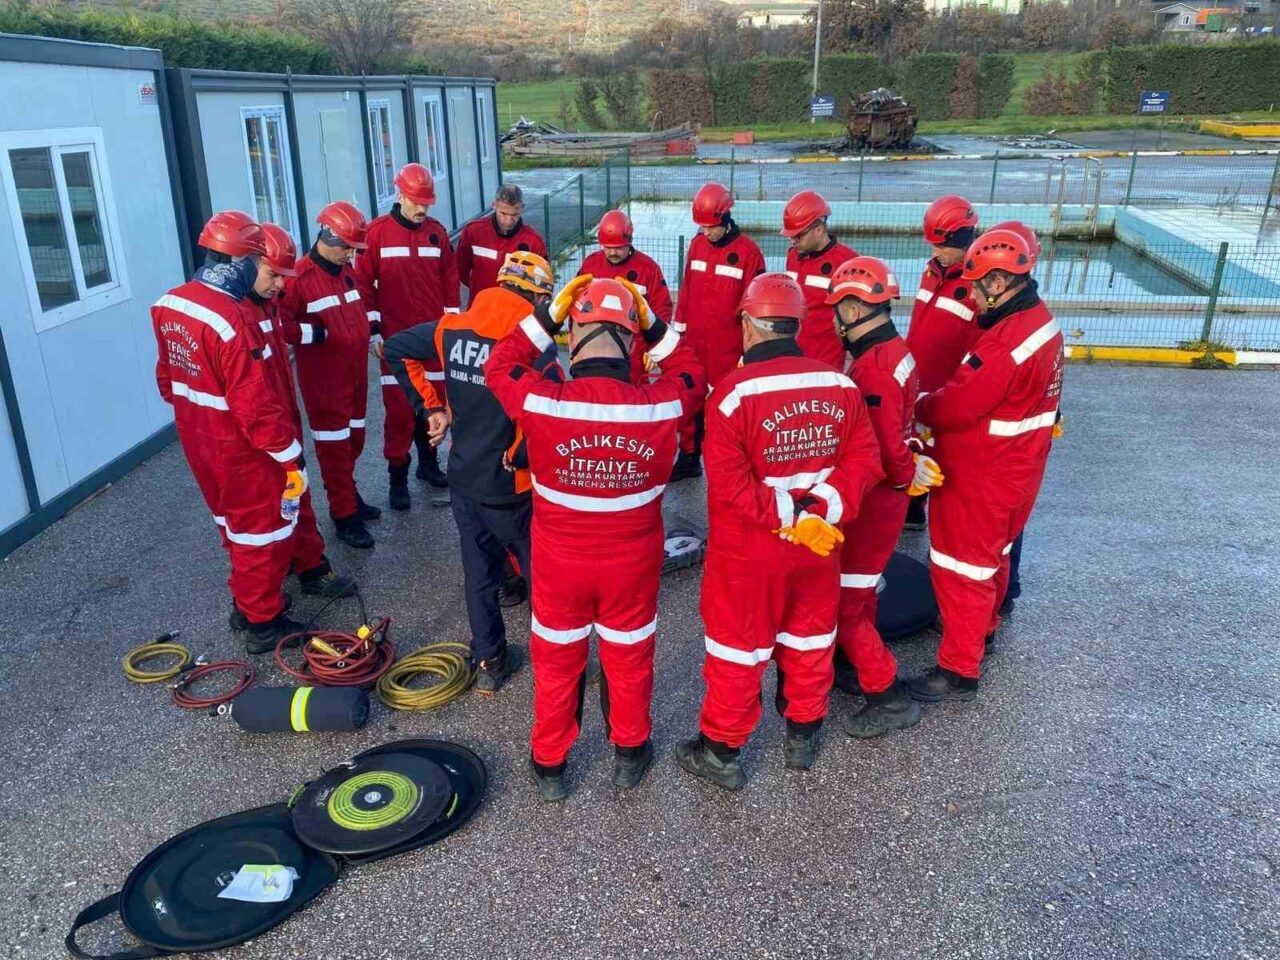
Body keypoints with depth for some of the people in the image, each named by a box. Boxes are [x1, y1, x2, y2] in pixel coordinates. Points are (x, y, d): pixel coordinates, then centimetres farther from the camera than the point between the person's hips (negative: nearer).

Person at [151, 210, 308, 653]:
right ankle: (263, 623, 20)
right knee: (262, 530, 8)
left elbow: (167, 377, 12)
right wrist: (291, 456, -18)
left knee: (233, 521, 24)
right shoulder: (232, 321, -28)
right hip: (240, 449, -8)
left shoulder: (169, 306, 0)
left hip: (198, 442, 8)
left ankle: (246, 600, 40)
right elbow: (256, 405, -27)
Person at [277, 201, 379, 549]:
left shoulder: (346, 270, 9)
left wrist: (372, 322, 12)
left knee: (354, 440, 18)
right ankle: (345, 515, 11)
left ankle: (346, 494, 36)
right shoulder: (299, 276, -18)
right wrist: (315, 333, -21)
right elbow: (279, 324, -20)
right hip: (324, 379, -8)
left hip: (354, 373, 8)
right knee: (334, 446, 2)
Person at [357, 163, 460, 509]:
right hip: (396, 338, -3)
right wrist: (373, 330, -7)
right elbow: (364, 282, -4)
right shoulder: (377, 232, -5)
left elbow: (450, 280, 10)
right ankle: (397, 476, 9)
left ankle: (428, 461, 29)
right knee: (399, 407, -1)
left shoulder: (437, 231, 5)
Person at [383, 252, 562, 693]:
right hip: (508, 487, -5)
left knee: (479, 573, 18)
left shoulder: (452, 328, -1)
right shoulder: (532, 345, -20)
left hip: (462, 479, 5)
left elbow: (396, 349, 8)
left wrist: (430, 406, 9)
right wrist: (517, 456, -14)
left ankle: (488, 663, 30)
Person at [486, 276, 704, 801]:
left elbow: (498, 366, -4)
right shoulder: (659, 405, -22)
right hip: (632, 562, 1)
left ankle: (549, 765, 40)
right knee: (629, 659, 23)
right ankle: (630, 752, 45)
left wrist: (546, 317, -6)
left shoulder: (541, 401, -25)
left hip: (560, 560, 0)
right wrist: (653, 325, -2)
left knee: (556, 661, 21)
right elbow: (690, 376, 2)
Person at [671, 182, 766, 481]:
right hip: (693, 343, 5)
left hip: (727, 347, -5)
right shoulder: (696, 245, 7)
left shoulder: (748, 252, -10)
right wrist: (678, 330, 13)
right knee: (689, 401, 13)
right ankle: (689, 458, 28)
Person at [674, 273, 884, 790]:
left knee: (737, 648, 12)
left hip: (748, 551, -4)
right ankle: (803, 738, 40)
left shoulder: (733, 393, -20)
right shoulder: (841, 386, -5)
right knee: (809, 640, 22)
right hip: (816, 548, 4)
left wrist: (790, 515, -17)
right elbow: (864, 459, -6)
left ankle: (721, 752, 27)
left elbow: (729, 484, -24)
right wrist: (822, 509, -14)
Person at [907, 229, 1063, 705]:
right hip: (1012, 467, 10)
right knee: (992, 554, 26)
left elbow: (955, 407, -28)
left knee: (962, 566, 2)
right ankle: (981, 626, 47)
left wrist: (915, 404, -8)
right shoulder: (1041, 320, 3)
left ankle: (959, 670, 13)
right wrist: (935, 399, -2)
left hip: (980, 476, -10)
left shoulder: (1007, 340, -29)